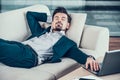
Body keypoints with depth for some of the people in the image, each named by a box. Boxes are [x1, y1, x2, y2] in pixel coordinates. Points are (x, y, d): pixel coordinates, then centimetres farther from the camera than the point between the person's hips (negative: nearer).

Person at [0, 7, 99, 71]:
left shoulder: (68, 43, 21)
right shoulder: (41, 31, 35)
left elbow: (78, 54, 2)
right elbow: (30, 14, 46)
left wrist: (89, 58, -21)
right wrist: (49, 17, 42)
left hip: (31, 55, -6)